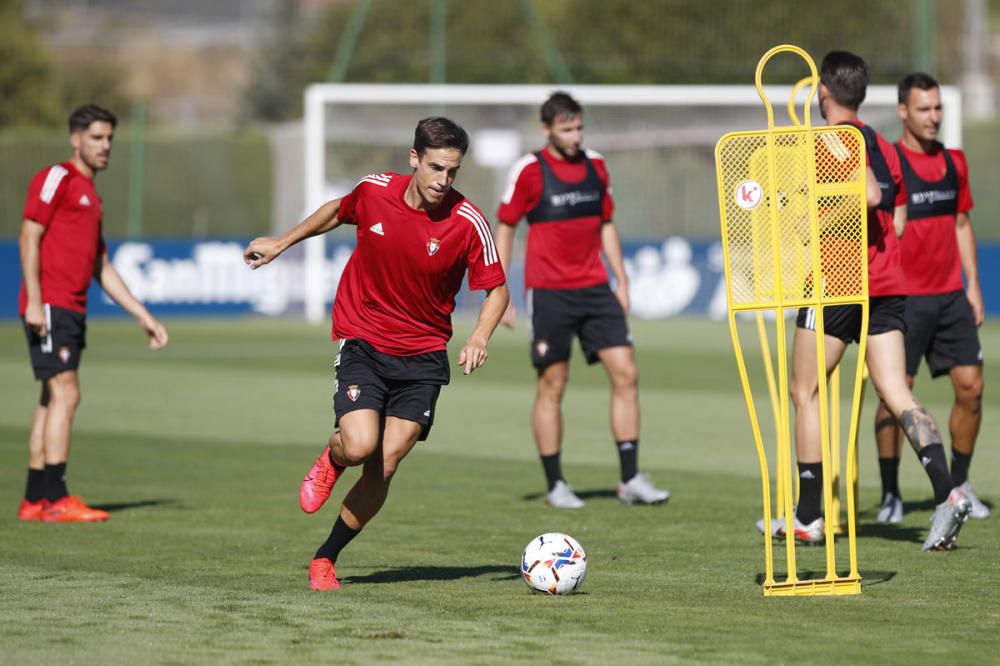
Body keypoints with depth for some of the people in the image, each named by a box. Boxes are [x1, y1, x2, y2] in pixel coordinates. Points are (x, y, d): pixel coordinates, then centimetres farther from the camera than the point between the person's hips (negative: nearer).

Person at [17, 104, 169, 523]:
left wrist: (143, 316, 22)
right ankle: (56, 499, -16)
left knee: (53, 401, 8)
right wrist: (34, 301, -20)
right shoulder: (57, 178, -3)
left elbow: (102, 269, 26)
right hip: (49, 307, -9)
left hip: (72, 311, 9)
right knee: (65, 394, -14)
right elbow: (29, 236, -11)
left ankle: (34, 500, 10)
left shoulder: (90, 197, 22)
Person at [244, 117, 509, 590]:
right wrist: (282, 242, 22)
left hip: (423, 356, 0)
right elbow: (337, 212, 16)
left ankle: (326, 558, 14)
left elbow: (496, 288, -3)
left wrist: (479, 337, -21)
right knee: (360, 445, -23)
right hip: (361, 342, 0)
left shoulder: (468, 223, -13)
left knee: (382, 469, -6)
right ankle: (331, 459, 16)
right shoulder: (374, 191, -8)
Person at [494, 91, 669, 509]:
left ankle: (630, 479, 0)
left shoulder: (595, 165, 10)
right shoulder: (529, 170, -5)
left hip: (594, 288, 5)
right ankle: (555, 486, 8)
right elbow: (504, 229, 0)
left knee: (625, 373, -4)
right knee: (552, 385, -1)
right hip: (548, 292, -5)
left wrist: (621, 279, 14)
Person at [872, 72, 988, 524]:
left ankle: (959, 485, 14)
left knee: (970, 385, 0)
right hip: (904, 296, -5)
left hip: (951, 295, 5)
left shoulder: (954, 162, 10)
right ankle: (890, 494, 5)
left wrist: (973, 284, 13)